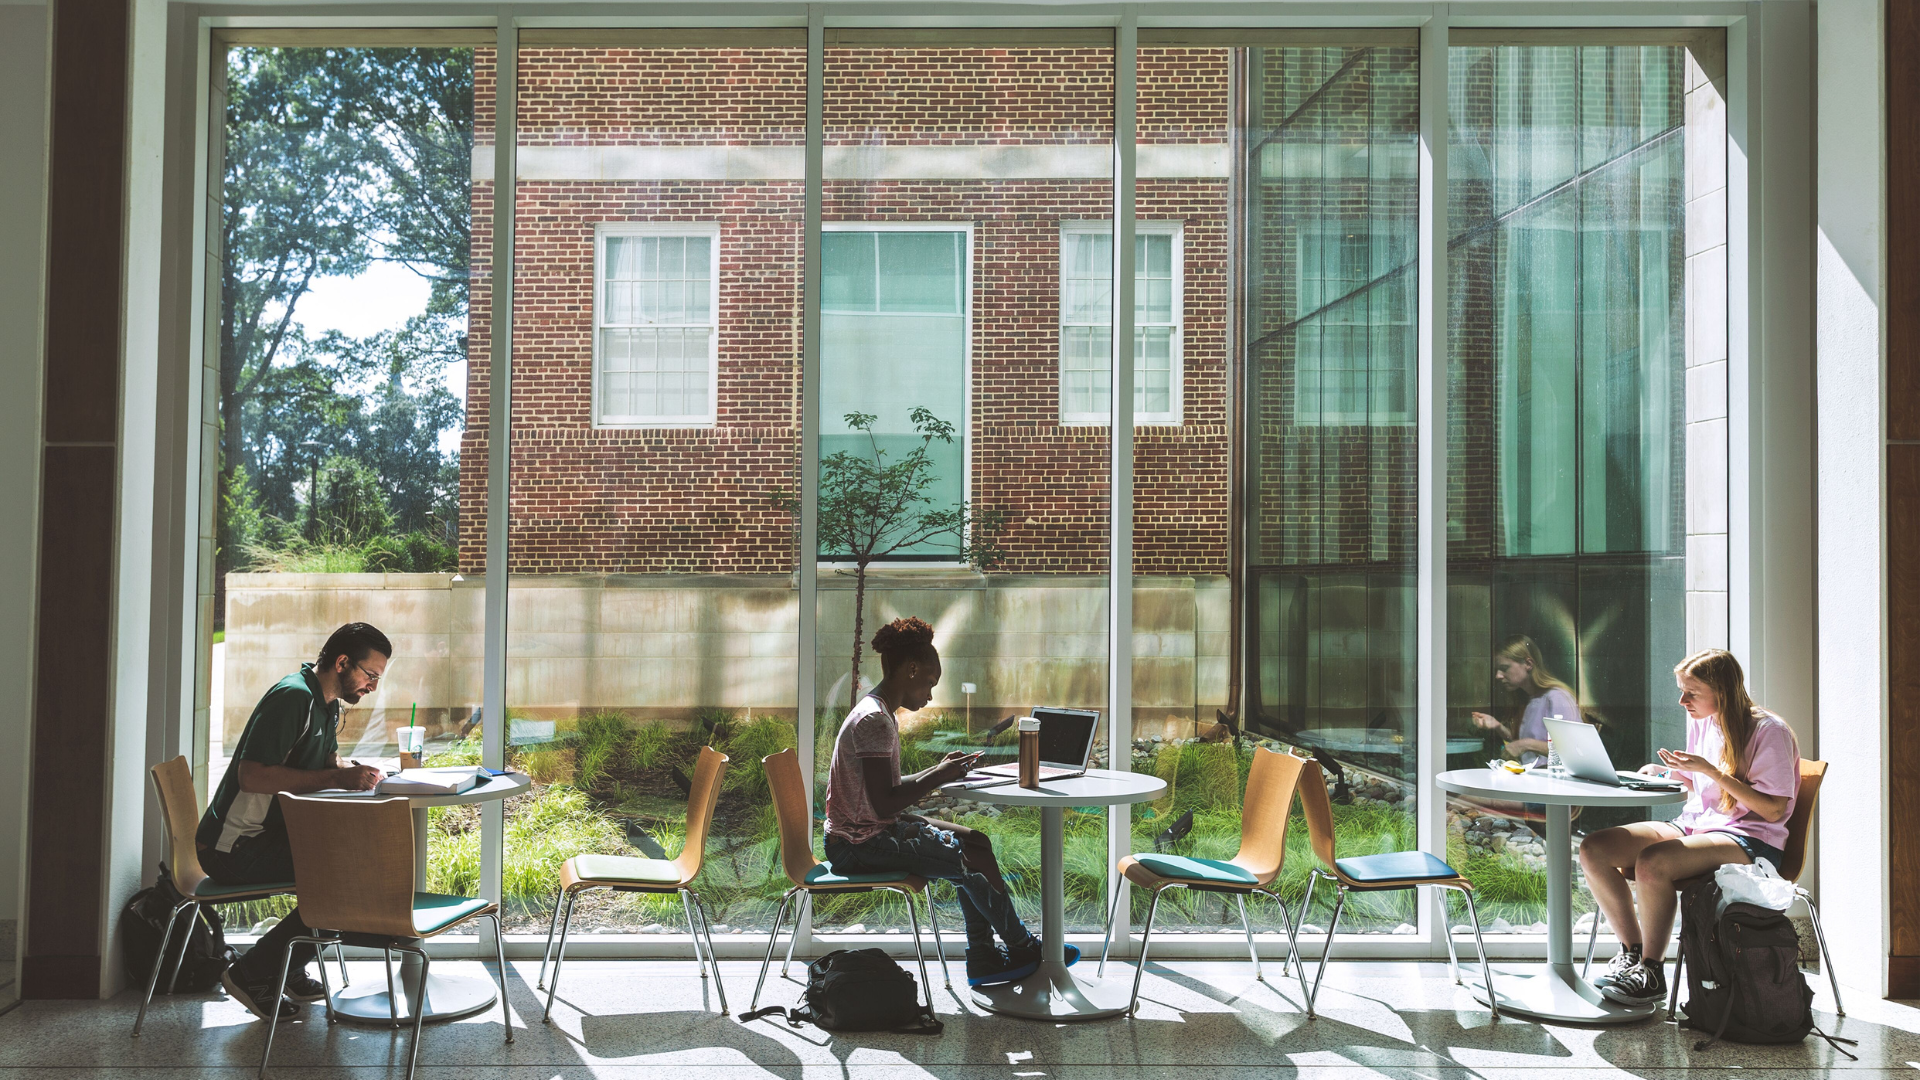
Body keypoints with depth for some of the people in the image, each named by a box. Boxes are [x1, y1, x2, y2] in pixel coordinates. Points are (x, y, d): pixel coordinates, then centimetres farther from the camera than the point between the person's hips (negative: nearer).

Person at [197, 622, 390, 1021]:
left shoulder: (327, 702, 11)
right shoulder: (294, 696, -21)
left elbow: (329, 761, 19)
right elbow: (252, 776, -28)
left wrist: (355, 771, -5)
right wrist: (337, 779, -28)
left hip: (272, 835, 10)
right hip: (233, 849, -10)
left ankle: (290, 969, 12)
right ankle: (251, 973, -6)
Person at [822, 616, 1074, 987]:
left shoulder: (878, 714, 12)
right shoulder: (873, 720, -21)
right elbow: (884, 806, -26)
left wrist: (938, 771, 8)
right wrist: (937, 778, -16)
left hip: (872, 834, 11)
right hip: (859, 846, -11)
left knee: (975, 842, 11)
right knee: (975, 860, -12)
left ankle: (983, 956, 10)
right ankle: (1022, 949, 10)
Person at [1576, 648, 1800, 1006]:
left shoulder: (1769, 731, -10)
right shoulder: (1700, 722, 12)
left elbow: (1773, 809, -16)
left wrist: (1710, 770, -20)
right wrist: (1669, 773, 3)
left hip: (1749, 840, -8)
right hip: (1694, 825, 8)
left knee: (1651, 862, -37)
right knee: (1593, 849, -16)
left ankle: (1652, 970, -18)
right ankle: (1632, 950, -1)